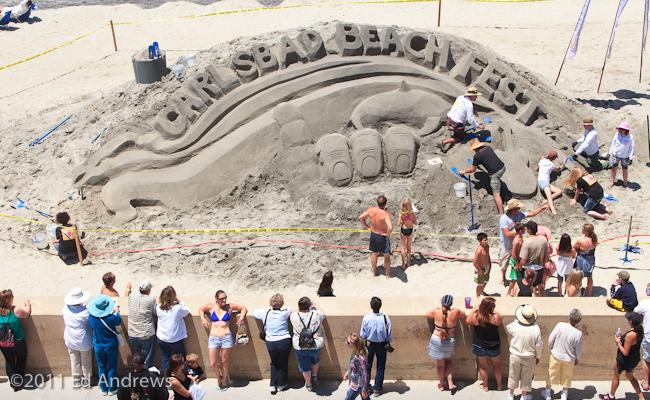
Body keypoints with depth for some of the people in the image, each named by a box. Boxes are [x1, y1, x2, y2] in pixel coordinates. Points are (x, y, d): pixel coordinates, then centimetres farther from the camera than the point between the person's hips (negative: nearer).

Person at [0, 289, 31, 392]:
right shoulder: (16, 311, -27)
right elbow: (27, 313, -7)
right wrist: (28, 304, 11)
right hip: (18, 343, -2)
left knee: (9, 361, 26)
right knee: (21, 361, 25)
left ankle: (12, 382, 34)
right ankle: (19, 383, 38)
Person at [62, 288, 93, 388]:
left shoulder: (65, 308, -15)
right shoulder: (85, 311, -30)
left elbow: (65, 323, 2)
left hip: (70, 341, 4)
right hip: (84, 342, -4)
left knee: (74, 361, 21)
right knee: (86, 362, 18)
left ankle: (76, 381, 33)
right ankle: (86, 381, 31)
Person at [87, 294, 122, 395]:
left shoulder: (91, 318, -21)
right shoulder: (111, 318, -30)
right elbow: (119, 321, -6)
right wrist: (117, 311, 13)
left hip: (98, 347, 2)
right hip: (111, 346, -2)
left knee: (101, 367, 20)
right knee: (112, 367, 16)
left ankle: (103, 389, 33)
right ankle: (112, 389, 29)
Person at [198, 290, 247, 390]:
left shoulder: (230, 307, -1)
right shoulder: (211, 307, 0)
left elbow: (244, 308, 9)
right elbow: (201, 309, 19)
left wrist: (242, 317, -7)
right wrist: (203, 318, 3)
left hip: (226, 338, -1)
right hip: (213, 338, 1)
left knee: (225, 361, 11)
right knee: (212, 364, 2)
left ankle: (225, 380, 33)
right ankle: (219, 377, 31)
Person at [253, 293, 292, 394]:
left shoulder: (265, 313, -10)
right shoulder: (285, 313, -13)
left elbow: (255, 312, 9)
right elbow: (290, 309, 10)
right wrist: (281, 308, 20)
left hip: (270, 343, 1)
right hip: (284, 341, -1)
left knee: (274, 363, 24)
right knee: (283, 363, 19)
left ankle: (272, 385, 23)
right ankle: (281, 385, 32)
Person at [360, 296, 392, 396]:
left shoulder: (366, 318, -21)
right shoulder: (385, 318, -22)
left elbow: (363, 334, -10)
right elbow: (389, 334, -13)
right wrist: (388, 344, 6)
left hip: (369, 344, 0)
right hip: (382, 345, 0)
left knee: (367, 366, 19)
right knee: (380, 367, 16)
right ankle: (377, 388, 24)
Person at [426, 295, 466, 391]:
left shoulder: (436, 312, -17)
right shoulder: (455, 312, -16)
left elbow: (427, 314, 5)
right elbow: (464, 316, 4)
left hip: (437, 340, -1)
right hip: (450, 341, 1)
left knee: (440, 363, 15)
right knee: (448, 361, 24)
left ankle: (441, 384, 31)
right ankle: (450, 383, 17)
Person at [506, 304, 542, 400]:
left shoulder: (514, 326, -22)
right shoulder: (535, 328, -22)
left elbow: (507, 329, 3)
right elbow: (538, 345, -12)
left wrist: (516, 320, 7)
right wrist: (538, 356, 4)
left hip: (515, 356, 1)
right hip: (529, 357, -1)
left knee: (513, 376, 20)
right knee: (526, 377, 19)